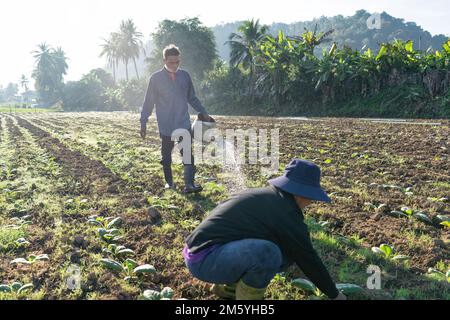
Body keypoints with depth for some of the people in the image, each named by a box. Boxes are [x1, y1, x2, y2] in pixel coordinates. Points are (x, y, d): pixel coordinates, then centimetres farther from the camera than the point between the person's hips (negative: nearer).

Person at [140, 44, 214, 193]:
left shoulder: (185, 76, 4)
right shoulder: (156, 78, -4)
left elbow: (192, 98, 14)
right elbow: (149, 102, 0)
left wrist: (204, 113, 10)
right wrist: (143, 122, -2)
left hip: (184, 124, 1)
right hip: (166, 126, -1)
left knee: (188, 154, -10)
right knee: (166, 157, 11)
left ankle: (189, 184, -10)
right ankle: (169, 183, 27)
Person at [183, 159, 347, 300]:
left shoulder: (268, 197, 12)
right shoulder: (285, 211, -16)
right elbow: (307, 257, -7)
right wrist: (335, 294, 6)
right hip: (204, 260, -10)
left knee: (287, 251, 10)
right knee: (268, 253, -32)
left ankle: (228, 288, 18)